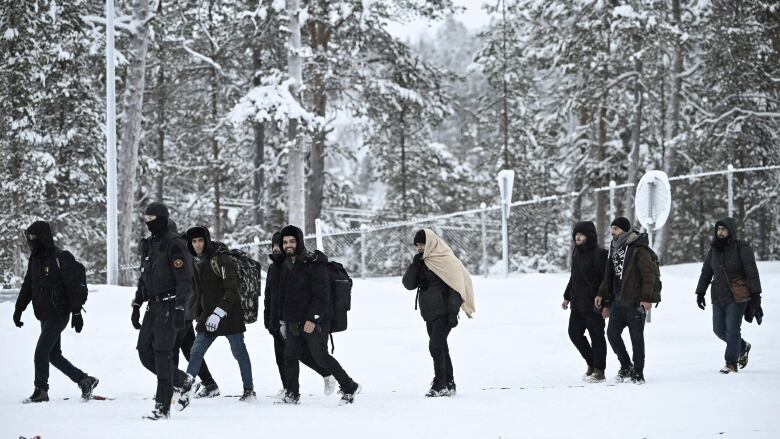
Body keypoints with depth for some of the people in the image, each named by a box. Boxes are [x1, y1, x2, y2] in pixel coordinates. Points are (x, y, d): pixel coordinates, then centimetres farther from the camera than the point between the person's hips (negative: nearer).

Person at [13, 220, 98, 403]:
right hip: (45, 316, 9)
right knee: (53, 355, 11)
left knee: (41, 353, -11)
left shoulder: (61, 258, -13)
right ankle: (85, 381, 21)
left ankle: (41, 391, -2)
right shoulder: (35, 259, 11)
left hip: (58, 314, -9)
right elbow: (27, 286, 19)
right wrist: (18, 309, 15)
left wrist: (76, 312, -18)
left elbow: (73, 286, -15)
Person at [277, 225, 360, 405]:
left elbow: (322, 295, -16)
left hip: (314, 322, -8)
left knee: (321, 357, -6)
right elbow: (282, 296, 23)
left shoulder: (314, 263, -11)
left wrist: (313, 319, -22)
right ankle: (292, 395, 14)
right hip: (293, 323, 8)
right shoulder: (286, 266, 14)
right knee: (290, 357, 5)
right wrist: (283, 321, 20)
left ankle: (349, 387, 6)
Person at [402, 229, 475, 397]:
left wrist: (453, 313, -18)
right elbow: (408, 284, 9)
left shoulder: (448, 261, -9)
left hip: (444, 313, -7)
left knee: (436, 346, -14)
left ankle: (440, 385, -10)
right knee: (441, 348, 10)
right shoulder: (422, 262, 13)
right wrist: (414, 265, -6)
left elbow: (456, 288, -12)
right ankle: (449, 385, 15)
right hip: (430, 313, 7)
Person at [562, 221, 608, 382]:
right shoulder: (576, 253, 13)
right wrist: (567, 297, 19)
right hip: (578, 303, 8)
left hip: (593, 304, -8)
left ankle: (599, 370, 7)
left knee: (596, 336, -1)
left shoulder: (599, 254, -13)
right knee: (574, 332, 8)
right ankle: (592, 363, 23)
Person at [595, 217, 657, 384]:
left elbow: (648, 275, -15)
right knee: (612, 333, 4)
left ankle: (638, 372, 10)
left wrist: (647, 298, -20)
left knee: (636, 337, 0)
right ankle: (626, 366, 20)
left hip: (635, 302, -7)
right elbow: (609, 275, 20)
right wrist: (602, 295, 13)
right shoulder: (615, 248, 13)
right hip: (618, 301, 7)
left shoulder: (639, 249, -11)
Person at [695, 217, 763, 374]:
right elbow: (706, 272, 13)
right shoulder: (714, 249, 5)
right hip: (718, 296, 6)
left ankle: (731, 363, 2)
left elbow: (752, 272, -14)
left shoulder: (742, 249, -11)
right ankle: (743, 347, 34)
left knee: (732, 329, -7)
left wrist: (756, 294, -21)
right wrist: (700, 293, 11)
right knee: (719, 329, 10)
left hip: (737, 296, -6)